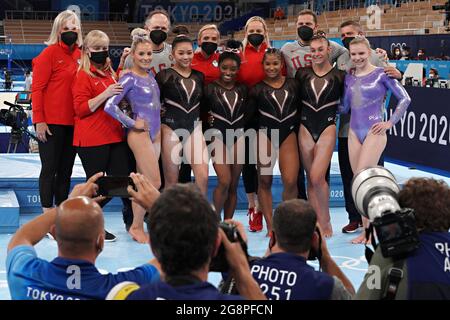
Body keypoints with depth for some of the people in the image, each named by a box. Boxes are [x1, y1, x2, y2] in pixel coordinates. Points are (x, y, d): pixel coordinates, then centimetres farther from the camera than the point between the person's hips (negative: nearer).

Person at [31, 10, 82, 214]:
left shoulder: (79, 55, 10)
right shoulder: (50, 52, -6)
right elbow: (37, 88, -9)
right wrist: (39, 120, -14)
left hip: (72, 123, 6)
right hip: (51, 122, -6)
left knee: (66, 170, 12)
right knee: (50, 168, 0)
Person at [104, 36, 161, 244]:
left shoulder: (150, 76, 12)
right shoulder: (129, 79, -10)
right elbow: (110, 106, -18)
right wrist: (132, 124, -14)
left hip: (155, 132, 7)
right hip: (139, 134, -7)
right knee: (155, 183, -9)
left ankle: (137, 225, 16)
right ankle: (136, 226, 2)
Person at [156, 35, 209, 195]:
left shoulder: (199, 76, 10)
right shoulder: (164, 75, -3)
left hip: (195, 127, 3)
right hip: (171, 127, -3)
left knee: (203, 176, -10)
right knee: (171, 180, 2)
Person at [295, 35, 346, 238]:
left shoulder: (338, 76, 0)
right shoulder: (302, 74, 6)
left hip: (327, 129, -3)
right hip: (305, 128, 3)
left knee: (317, 177, -15)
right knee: (310, 178, 5)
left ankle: (326, 221, 2)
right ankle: (317, 222, 13)